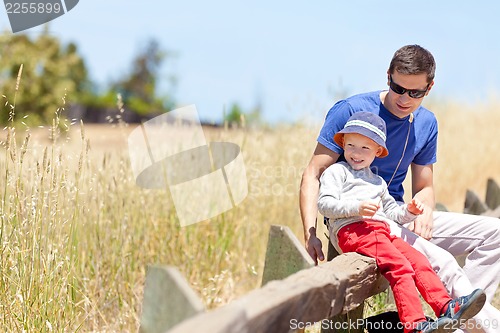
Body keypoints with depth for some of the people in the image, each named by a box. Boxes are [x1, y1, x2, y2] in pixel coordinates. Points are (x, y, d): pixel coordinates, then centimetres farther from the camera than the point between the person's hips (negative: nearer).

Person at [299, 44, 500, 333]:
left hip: (397, 216, 7)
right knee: (441, 262, -30)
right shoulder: (351, 110, -11)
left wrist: (424, 211, -12)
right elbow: (314, 173, -11)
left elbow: (424, 187, 14)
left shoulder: (427, 123, 7)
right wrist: (310, 233, -23)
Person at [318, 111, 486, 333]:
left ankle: (445, 306, -15)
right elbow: (324, 204, -6)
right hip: (353, 230, -8)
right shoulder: (337, 171, 8)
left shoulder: (377, 182, 33)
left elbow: (390, 212, 37)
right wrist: (357, 207, -19)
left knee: (419, 261, -9)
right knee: (400, 267, -25)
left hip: (382, 231, 8)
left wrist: (409, 211, 14)